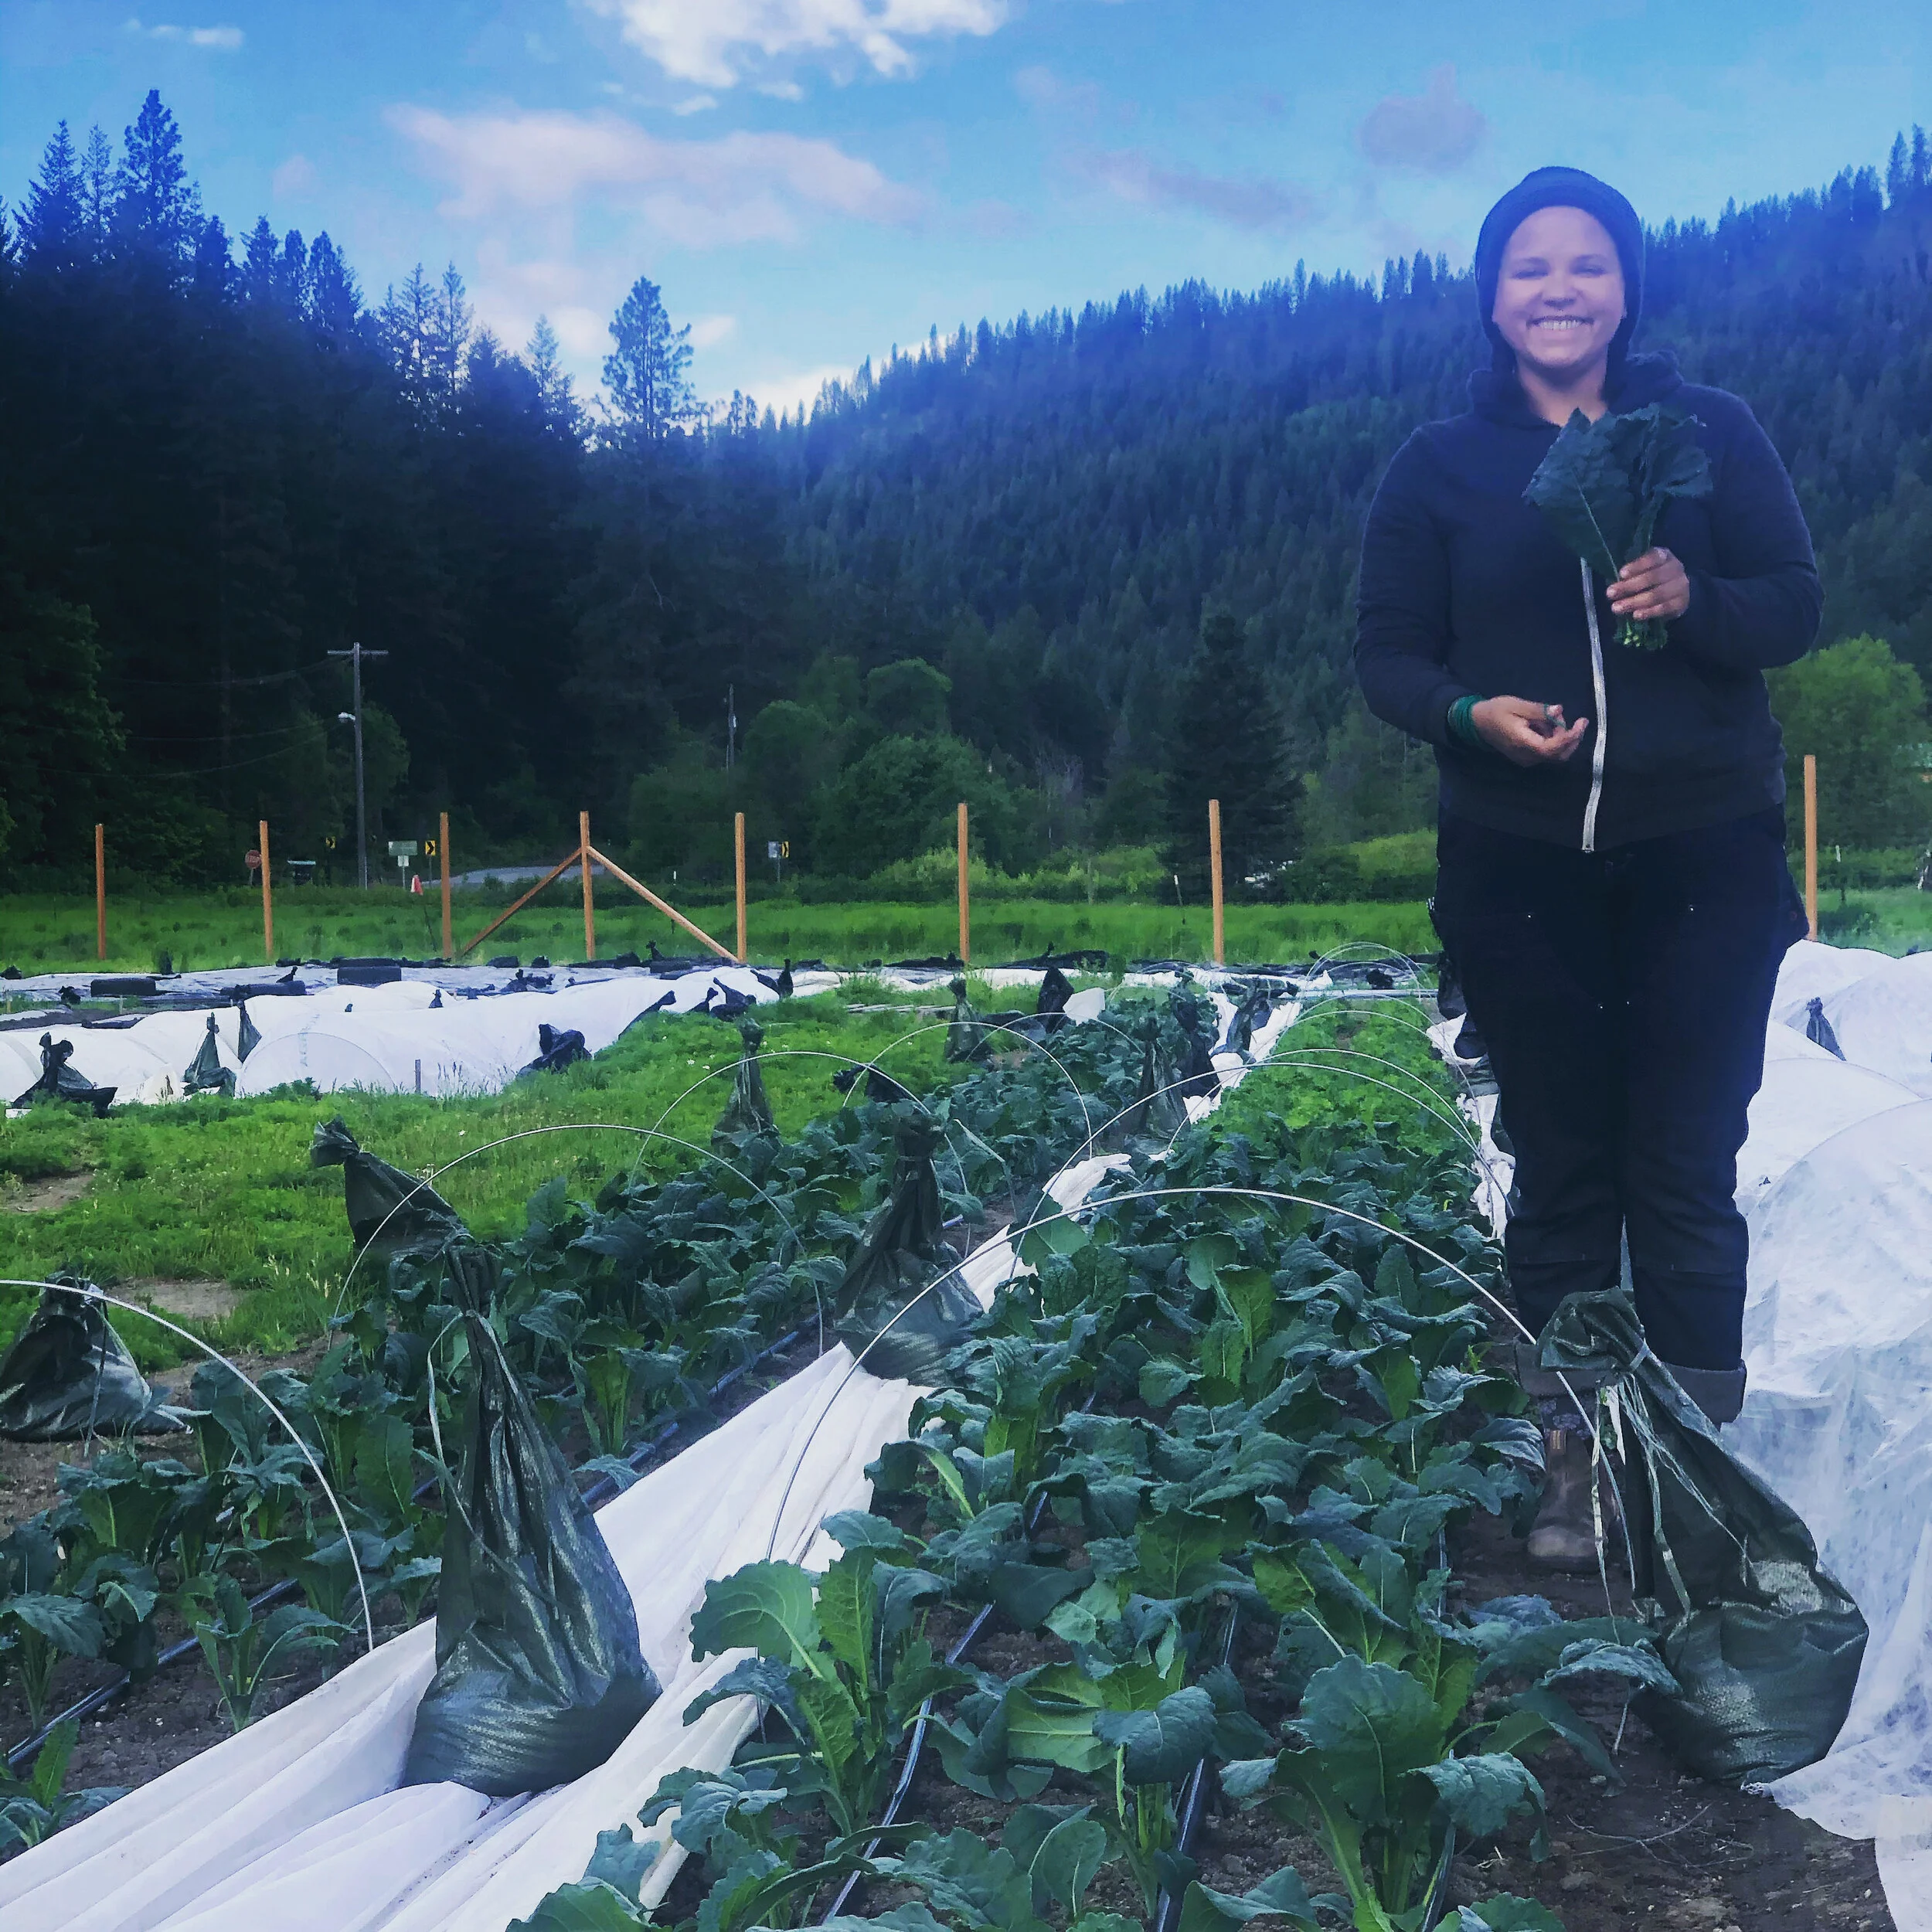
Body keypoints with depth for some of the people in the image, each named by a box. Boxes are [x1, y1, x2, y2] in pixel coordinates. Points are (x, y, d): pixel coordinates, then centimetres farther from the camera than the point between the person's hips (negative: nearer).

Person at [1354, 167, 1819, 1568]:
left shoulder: (1709, 431, 3)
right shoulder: (1440, 466, 5)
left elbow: (1796, 609, 1)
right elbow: (1388, 655, 3)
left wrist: (1693, 598, -20)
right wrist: (1470, 712, -17)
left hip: (1702, 860, 0)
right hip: (1523, 872, 1)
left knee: (1687, 1174, 0)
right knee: (1562, 1172, 6)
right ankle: (1576, 1463, 17)